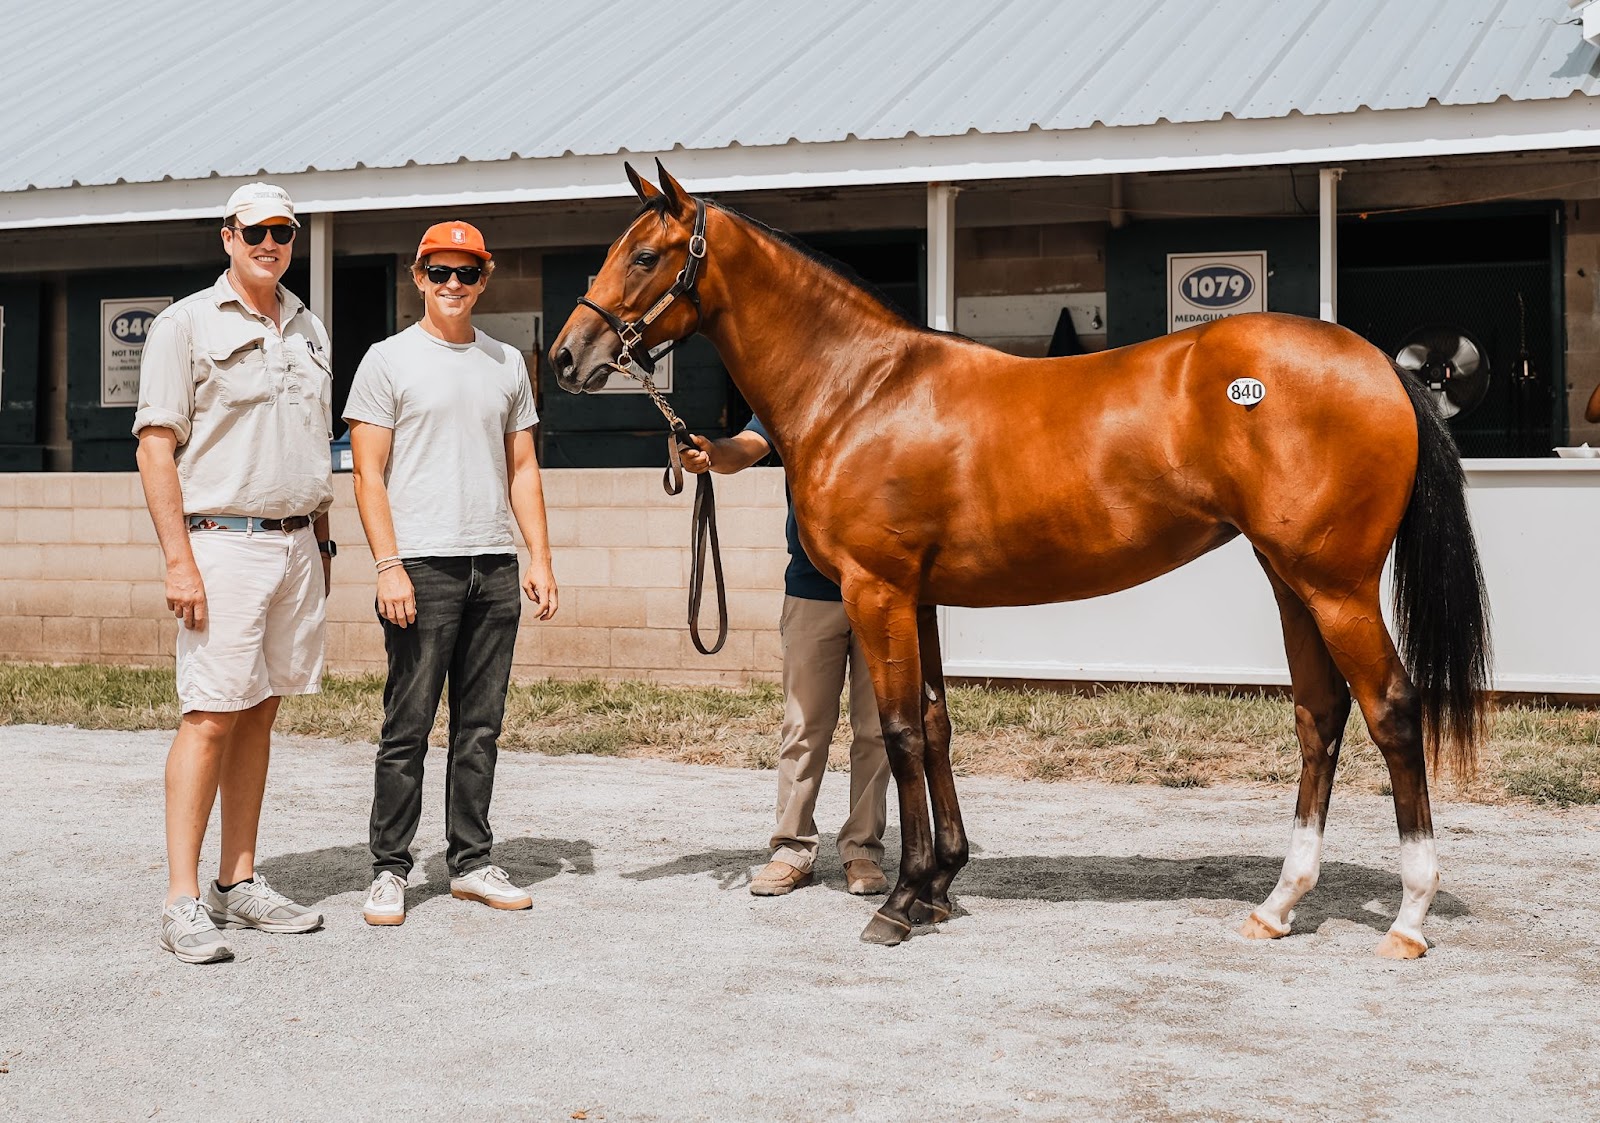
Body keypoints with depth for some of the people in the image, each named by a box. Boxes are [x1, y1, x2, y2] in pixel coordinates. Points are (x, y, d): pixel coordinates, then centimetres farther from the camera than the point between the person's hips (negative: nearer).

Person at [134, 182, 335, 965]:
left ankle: (239, 883, 15)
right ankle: (183, 902, -6)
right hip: (222, 541, -6)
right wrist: (179, 561, -16)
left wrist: (321, 542, 17)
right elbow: (156, 448, -9)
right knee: (211, 717, -9)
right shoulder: (187, 325, -4)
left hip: (295, 543, 6)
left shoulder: (308, 331, 16)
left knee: (259, 712, 9)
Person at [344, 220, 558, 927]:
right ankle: (389, 870, 6)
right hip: (422, 567, -4)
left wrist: (539, 560, 6)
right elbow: (369, 473, -4)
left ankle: (471, 862, 18)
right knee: (408, 727, -3)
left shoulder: (507, 363, 14)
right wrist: (388, 566, -14)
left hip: (495, 566, 5)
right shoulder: (388, 360, 1)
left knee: (481, 727, 9)